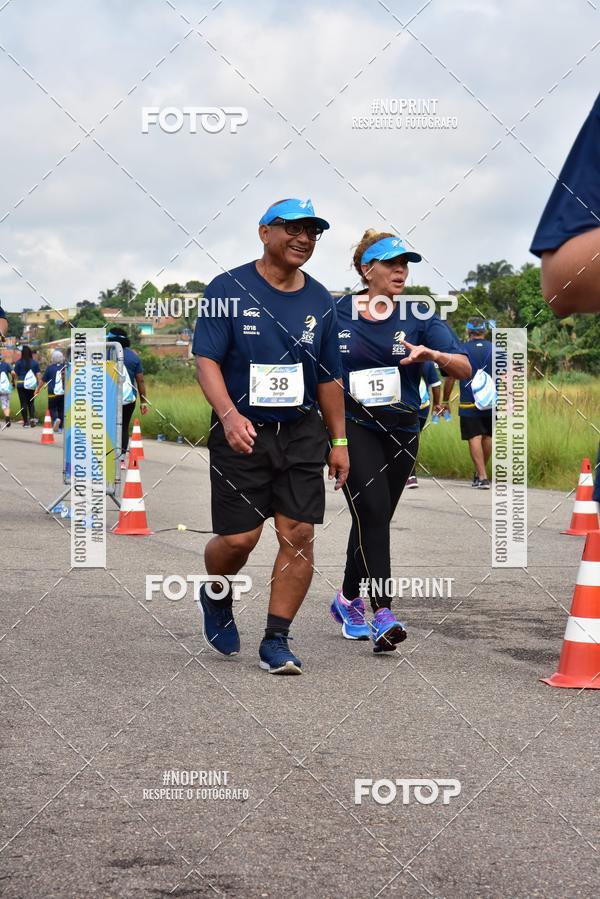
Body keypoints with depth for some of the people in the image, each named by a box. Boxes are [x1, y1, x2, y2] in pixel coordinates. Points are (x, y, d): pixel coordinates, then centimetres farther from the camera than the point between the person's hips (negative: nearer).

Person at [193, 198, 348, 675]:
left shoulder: (319, 300, 10)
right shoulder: (229, 288, -3)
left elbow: (329, 377, 15)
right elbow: (207, 358, -8)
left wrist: (339, 441, 14)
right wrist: (228, 414, -24)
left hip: (302, 431, 4)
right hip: (242, 432, -4)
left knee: (299, 534, -5)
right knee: (238, 538, -4)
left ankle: (277, 640, 4)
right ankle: (217, 599, 29)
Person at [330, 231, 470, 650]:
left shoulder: (420, 317, -1)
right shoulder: (336, 313, -2)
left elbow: (465, 368, -10)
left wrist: (433, 354, -28)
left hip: (402, 432, 3)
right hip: (353, 425, -3)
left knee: (372, 520, 13)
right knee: (373, 511, -20)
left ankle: (348, 600, 35)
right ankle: (383, 613, -24)